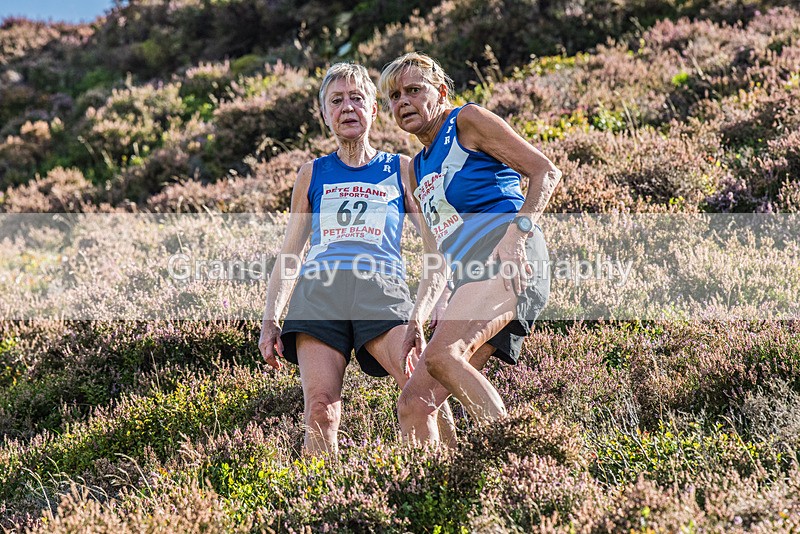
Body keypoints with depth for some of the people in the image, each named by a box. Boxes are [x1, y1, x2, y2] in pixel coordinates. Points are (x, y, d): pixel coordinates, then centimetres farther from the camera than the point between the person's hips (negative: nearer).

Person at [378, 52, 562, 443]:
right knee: (413, 404, -4)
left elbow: (546, 172, -4)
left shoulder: (468, 121, 5)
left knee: (441, 355, -32)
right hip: (471, 280, 8)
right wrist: (417, 317, 16)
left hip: (508, 259, -8)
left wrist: (516, 232, -17)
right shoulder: (418, 172, 27)